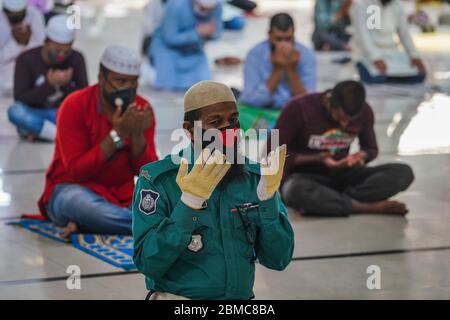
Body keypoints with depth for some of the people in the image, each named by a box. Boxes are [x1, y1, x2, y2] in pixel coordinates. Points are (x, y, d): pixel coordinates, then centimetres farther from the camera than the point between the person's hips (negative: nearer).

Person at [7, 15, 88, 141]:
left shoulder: (76, 59, -1)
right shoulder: (26, 59, -6)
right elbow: (20, 99, -13)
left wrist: (66, 84, -25)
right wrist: (49, 84, -26)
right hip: (34, 115, -1)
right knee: (16, 111, -34)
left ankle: (38, 131, -29)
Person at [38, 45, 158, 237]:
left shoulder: (142, 109, -2)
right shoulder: (75, 106, -13)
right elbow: (76, 172, -19)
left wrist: (138, 134, -23)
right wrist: (117, 135, -25)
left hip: (122, 195, 4)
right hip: (73, 190, -4)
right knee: (78, 200, -41)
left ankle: (86, 223, -21)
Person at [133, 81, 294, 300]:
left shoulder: (255, 177, 4)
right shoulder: (157, 180, -7)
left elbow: (277, 260, 1)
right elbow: (148, 264, -13)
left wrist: (267, 199, -12)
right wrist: (189, 203, -21)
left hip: (242, 296, 3)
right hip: (178, 295, -3)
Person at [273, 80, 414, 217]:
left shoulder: (364, 112, -6)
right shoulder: (299, 108, -17)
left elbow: (371, 149, 11)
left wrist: (362, 156, -14)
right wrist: (317, 159, -26)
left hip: (341, 175, 5)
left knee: (403, 172, -20)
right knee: (298, 191, -43)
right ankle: (371, 207, -31)